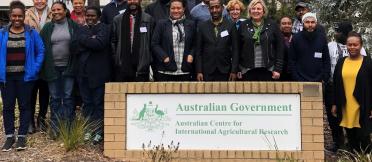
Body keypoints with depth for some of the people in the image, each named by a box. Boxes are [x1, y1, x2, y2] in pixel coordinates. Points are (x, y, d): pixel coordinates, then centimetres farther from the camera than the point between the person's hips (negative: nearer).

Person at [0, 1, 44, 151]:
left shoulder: (32, 33, -1)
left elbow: (40, 51, 2)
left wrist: (34, 69, -7)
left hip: (24, 76, -1)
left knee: (24, 105, 5)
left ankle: (22, 136, 15)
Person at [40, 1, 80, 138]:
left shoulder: (73, 26, 1)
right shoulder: (47, 28, 5)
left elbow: (78, 45, 1)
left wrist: (74, 65, -5)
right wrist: (44, 67, -1)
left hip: (68, 67, -1)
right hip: (52, 68, 1)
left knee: (68, 97, 4)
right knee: (54, 98, 7)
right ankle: (54, 128, 15)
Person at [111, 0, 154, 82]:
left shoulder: (148, 19, 4)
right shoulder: (118, 19, 10)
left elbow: (152, 42, 5)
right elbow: (113, 42, 13)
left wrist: (148, 60, 1)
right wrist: (115, 59, 5)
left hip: (141, 68, -2)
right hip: (121, 67, 2)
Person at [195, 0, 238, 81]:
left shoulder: (231, 25, 2)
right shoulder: (202, 26, 5)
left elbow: (235, 50, 2)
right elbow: (198, 51, 5)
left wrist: (234, 71, -5)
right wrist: (199, 71, -2)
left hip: (225, 71, 0)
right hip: (207, 72, 1)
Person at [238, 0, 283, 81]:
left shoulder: (272, 25, 2)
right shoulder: (243, 26, 5)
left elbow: (279, 48, 1)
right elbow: (239, 49, 5)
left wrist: (278, 69, -5)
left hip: (267, 69, -1)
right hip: (248, 70, 1)